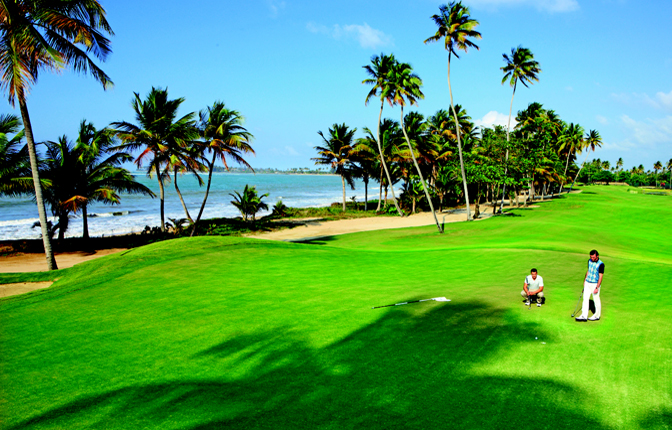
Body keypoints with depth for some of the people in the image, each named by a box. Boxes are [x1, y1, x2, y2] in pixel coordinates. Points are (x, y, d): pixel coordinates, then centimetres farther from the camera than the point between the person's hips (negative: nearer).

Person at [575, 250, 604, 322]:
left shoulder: (601, 264, -16)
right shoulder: (589, 261, 5)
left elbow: (600, 276, -16)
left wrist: (597, 288, -19)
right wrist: (585, 280, 21)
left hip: (595, 284, -7)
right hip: (587, 283, 7)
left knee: (596, 300, 6)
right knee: (585, 299, 3)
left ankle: (597, 316, 21)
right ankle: (584, 316, 4)